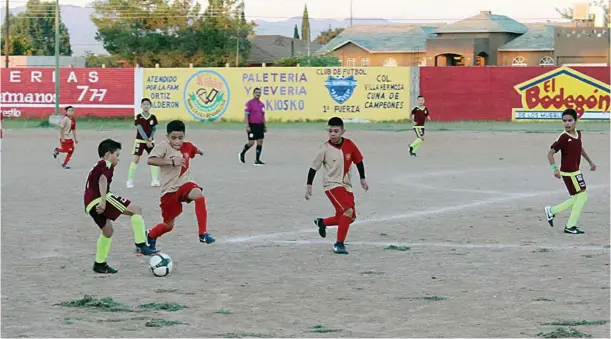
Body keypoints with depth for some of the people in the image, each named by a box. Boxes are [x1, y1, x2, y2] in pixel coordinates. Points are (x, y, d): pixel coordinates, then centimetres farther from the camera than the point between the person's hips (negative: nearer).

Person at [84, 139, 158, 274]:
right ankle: (141, 245, -18)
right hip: (100, 199, -10)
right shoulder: (107, 164, 1)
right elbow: (102, 179, -17)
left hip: (89, 204, 10)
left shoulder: (96, 166, 31)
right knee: (136, 210, -9)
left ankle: (99, 264, 30)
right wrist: (103, 201, -25)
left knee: (108, 231, 26)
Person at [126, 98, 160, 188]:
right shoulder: (138, 117, -9)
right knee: (135, 159, -8)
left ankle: (154, 180, 7)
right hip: (140, 140, -4)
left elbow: (154, 129, 8)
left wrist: (150, 138, -10)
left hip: (150, 141, 4)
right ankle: (129, 181, -3)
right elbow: (140, 129, -14)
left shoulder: (153, 117, 0)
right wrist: (146, 141, -19)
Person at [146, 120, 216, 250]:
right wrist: (172, 161, -36)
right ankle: (150, 236, 42)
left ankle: (203, 233, -28)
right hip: (169, 190, -3)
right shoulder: (163, 147, -14)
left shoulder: (187, 147, 3)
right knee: (168, 225, 8)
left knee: (198, 194, -33)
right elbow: (150, 160, -31)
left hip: (184, 185, 3)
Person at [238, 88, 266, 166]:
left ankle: (257, 160, 1)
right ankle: (242, 154, 20)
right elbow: (246, 115, -11)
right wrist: (247, 126, -18)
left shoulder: (262, 104, 12)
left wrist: (265, 126, 14)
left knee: (260, 142, -2)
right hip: (252, 126, -6)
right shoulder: (249, 103, -7)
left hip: (260, 125, 6)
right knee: (251, 143, -6)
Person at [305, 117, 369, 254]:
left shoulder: (349, 145, -4)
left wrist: (362, 179, 13)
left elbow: (358, 160, 11)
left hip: (346, 185, 6)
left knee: (350, 218, 10)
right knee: (348, 211, -23)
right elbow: (313, 167, -6)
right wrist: (309, 185, -7)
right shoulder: (325, 149, -13)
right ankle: (339, 244, -15)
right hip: (332, 185, -6)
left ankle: (322, 222, 33)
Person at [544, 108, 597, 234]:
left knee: (581, 198, 14)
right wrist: (555, 169, -31)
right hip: (569, 172, -9)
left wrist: (590, 161, 24)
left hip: (575, 171, 9)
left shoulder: (578, 134, 4)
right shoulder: (563, 137, -19)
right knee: (582, 195, -6)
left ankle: (552, 211, 21)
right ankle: (570, 226, 4)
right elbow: (550, 153, -21)